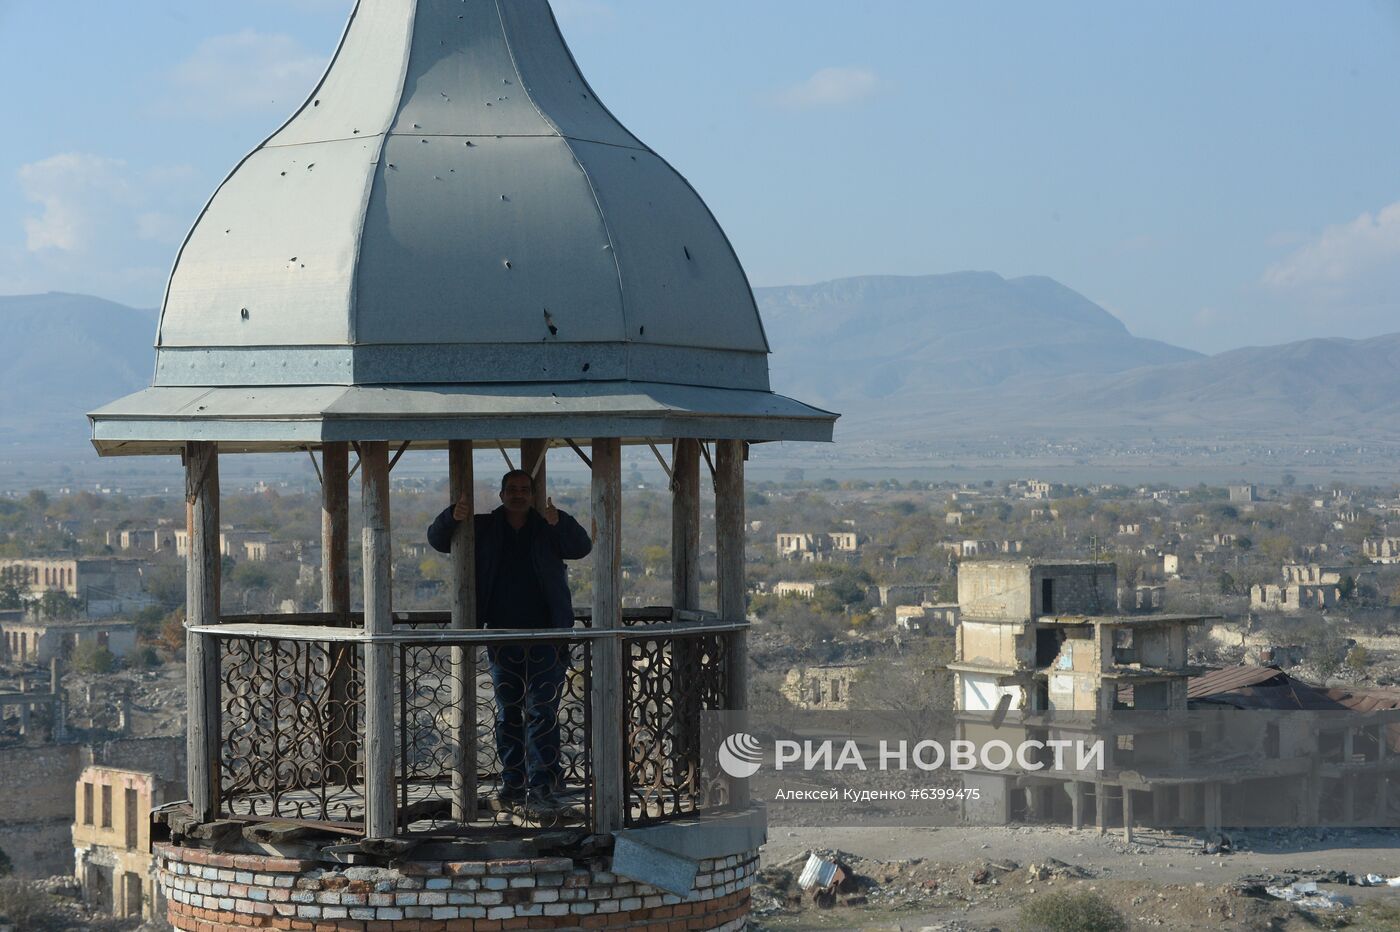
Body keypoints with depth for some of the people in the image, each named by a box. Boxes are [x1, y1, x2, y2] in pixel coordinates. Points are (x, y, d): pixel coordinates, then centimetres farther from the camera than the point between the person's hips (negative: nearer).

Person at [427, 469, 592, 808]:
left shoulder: (549, 529, 3)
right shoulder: (483, 529, 8)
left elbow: (582, 547, -11)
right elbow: (437, 539, 7)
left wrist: (559, 523, -30)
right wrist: (453, 517, -15)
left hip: (545, 638, -3)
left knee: (542, 711, -9)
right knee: (508, 713, 8)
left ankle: (541, 785, -11)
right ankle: (513, 783, 14)